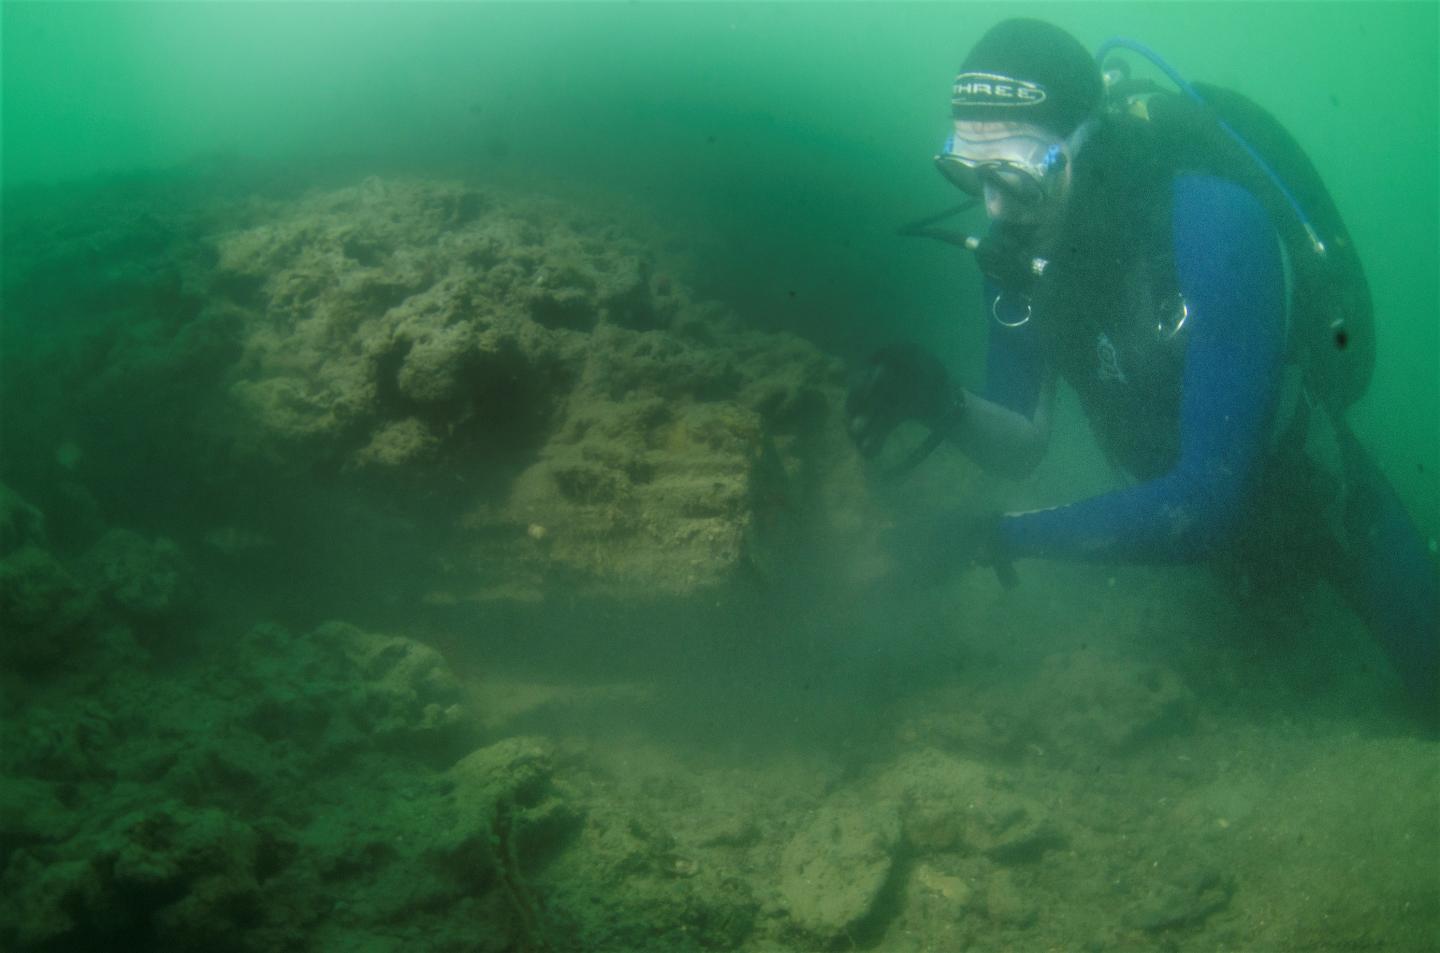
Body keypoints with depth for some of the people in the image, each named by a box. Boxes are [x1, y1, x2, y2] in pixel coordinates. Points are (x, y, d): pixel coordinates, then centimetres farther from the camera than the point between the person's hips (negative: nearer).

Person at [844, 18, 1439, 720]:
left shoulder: (1215, 226, -38)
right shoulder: (1019, 248, -19)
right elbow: (1023, 445, -12)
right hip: (1210, 525, 5)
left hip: (1316, 498, -5)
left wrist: (1003, 537, -38)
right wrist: (944, 406, -33)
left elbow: (1208, 497, -40)